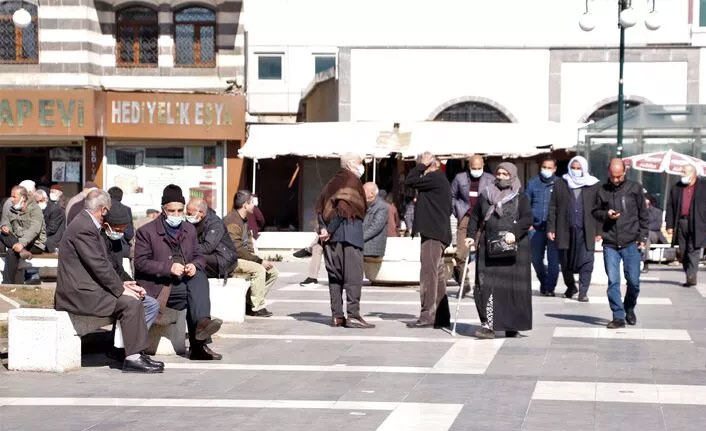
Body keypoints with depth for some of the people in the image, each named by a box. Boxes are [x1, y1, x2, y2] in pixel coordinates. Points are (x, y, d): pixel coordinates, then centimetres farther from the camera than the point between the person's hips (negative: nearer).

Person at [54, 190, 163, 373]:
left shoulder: (86, 224, 17)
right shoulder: (83, 228, -16)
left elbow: (102, 263, 19)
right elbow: (98, 265, -20)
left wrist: (121, 284, 8)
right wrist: (121, 289, -14)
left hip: (87, 286, 11)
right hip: (79, 292, -11)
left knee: (135, 299, 8)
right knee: (130, 303, -20)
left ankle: (137, 353, 5)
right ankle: (132, 358, -17)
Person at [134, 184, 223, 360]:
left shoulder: (190, 230, 19)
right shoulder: (146, 232, -1)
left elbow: (199, 257, 18)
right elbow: (140, 263, -10)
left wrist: (194, 266, -9)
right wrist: (168, 268, -23)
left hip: (185, 280, 5)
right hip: (159, 286, -5)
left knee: (199, 277, -30)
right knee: (195, 294, -30)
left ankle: (202, 323, -44)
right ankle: (198, 345, -33)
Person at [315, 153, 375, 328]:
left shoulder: (332, 182, 19)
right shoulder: (352, 180, -5)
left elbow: (319, 205, 10)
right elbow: (343, 206, -16)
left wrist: (323, 227, 0)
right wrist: (330, 230, -14)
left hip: (331, 235, 8)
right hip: (349, 230, -7)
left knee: (335, 275, 8)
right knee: (353, 274, -6)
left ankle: (337, 315, 8)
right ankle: (353, 315, -11)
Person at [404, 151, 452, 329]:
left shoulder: (435, 178, -12)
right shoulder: (439, 179, 19)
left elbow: (409, 181, -12)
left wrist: (422, 165, -3)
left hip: (433, 234, -10)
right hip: (438, 234, 10)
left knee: (428, 274, -11)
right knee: (438, 276, 12)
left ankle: (427, 316, -13)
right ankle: (441, 316, 15)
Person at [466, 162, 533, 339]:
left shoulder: (520, 197, 5)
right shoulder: (485, 195, 15)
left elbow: (527, 219, -5)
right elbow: (475, 216, 20)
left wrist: (514, 233, -20)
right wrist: (471, 235, 6)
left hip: (513, 247, -2)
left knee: (512, 286, -1)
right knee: (488, 284, -9)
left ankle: (512, 326, 8)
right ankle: (489, 325, -12)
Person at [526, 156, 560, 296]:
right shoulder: (533, 183, 9)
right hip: (536, 227, 3)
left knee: (553, 259, -6)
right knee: (536, 258, 10)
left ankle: (550, 288, 0)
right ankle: (543, 281, 31)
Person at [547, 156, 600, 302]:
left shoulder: (594, 186, 4)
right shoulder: (560, 184, 9)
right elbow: (553, 207, 9)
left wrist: (599, 231, -1)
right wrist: (551, 228, 3)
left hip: (586, 231, -2)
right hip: (565, 230, 2)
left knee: (586, 261, -9)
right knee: (565, 262, 10)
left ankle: (583, 291, -3)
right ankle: (570, 286, 32)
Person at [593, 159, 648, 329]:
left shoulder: (634, 188, 2)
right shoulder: (602, 190, 5)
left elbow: (643, 214, 7)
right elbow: (595, 211, 14)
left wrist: (643, 236, 1)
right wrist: (606, 214, -7)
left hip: (631, 243, -1)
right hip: (610, 244, 1)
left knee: (633, 280, 2)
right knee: (613, 281, -3)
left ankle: (629, 309, 27)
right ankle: (618, 316, 3)